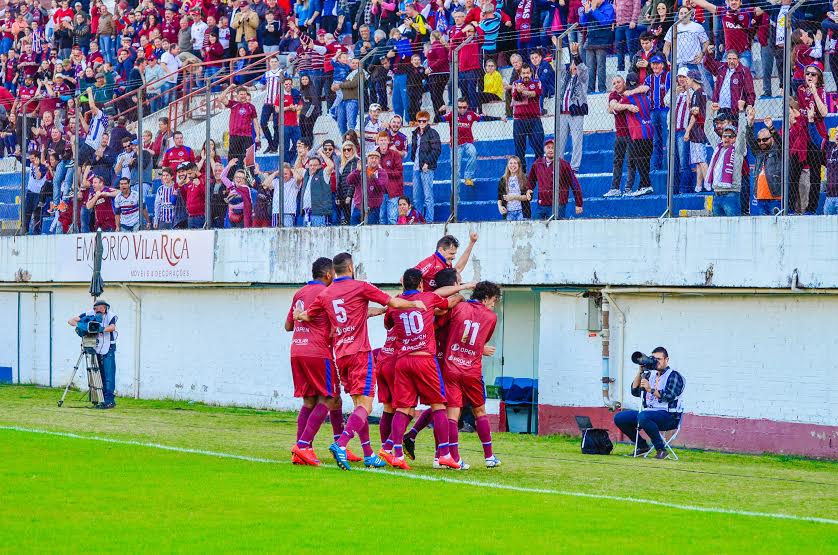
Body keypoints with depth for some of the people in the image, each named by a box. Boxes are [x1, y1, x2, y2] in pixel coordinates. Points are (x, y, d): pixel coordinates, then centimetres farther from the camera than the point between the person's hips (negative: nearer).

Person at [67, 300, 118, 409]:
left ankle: (110, 400, -11)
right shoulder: (89, 314, -6)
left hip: (108, 349, -4)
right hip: (95, 350, 4)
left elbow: (112, 327, -30)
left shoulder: (111, 315, -12)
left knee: (109, 375, -10)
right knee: (99, 375, 6)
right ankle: (101, 399, 11)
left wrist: (102, 329, -46)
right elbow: (71, 321, -7)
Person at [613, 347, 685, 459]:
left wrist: (651, 389, -22)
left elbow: (669, 396, -16)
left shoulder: (674, 376, -2)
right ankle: (642, 446, 5)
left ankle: (661, 449, -26)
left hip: (669, 416, -8)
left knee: (643, 416, -39)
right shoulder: (650, 375, 20)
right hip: (649, 412, 8)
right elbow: (635, 392, 14)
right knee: (619, 417, -2)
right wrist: (640, 372, 6)